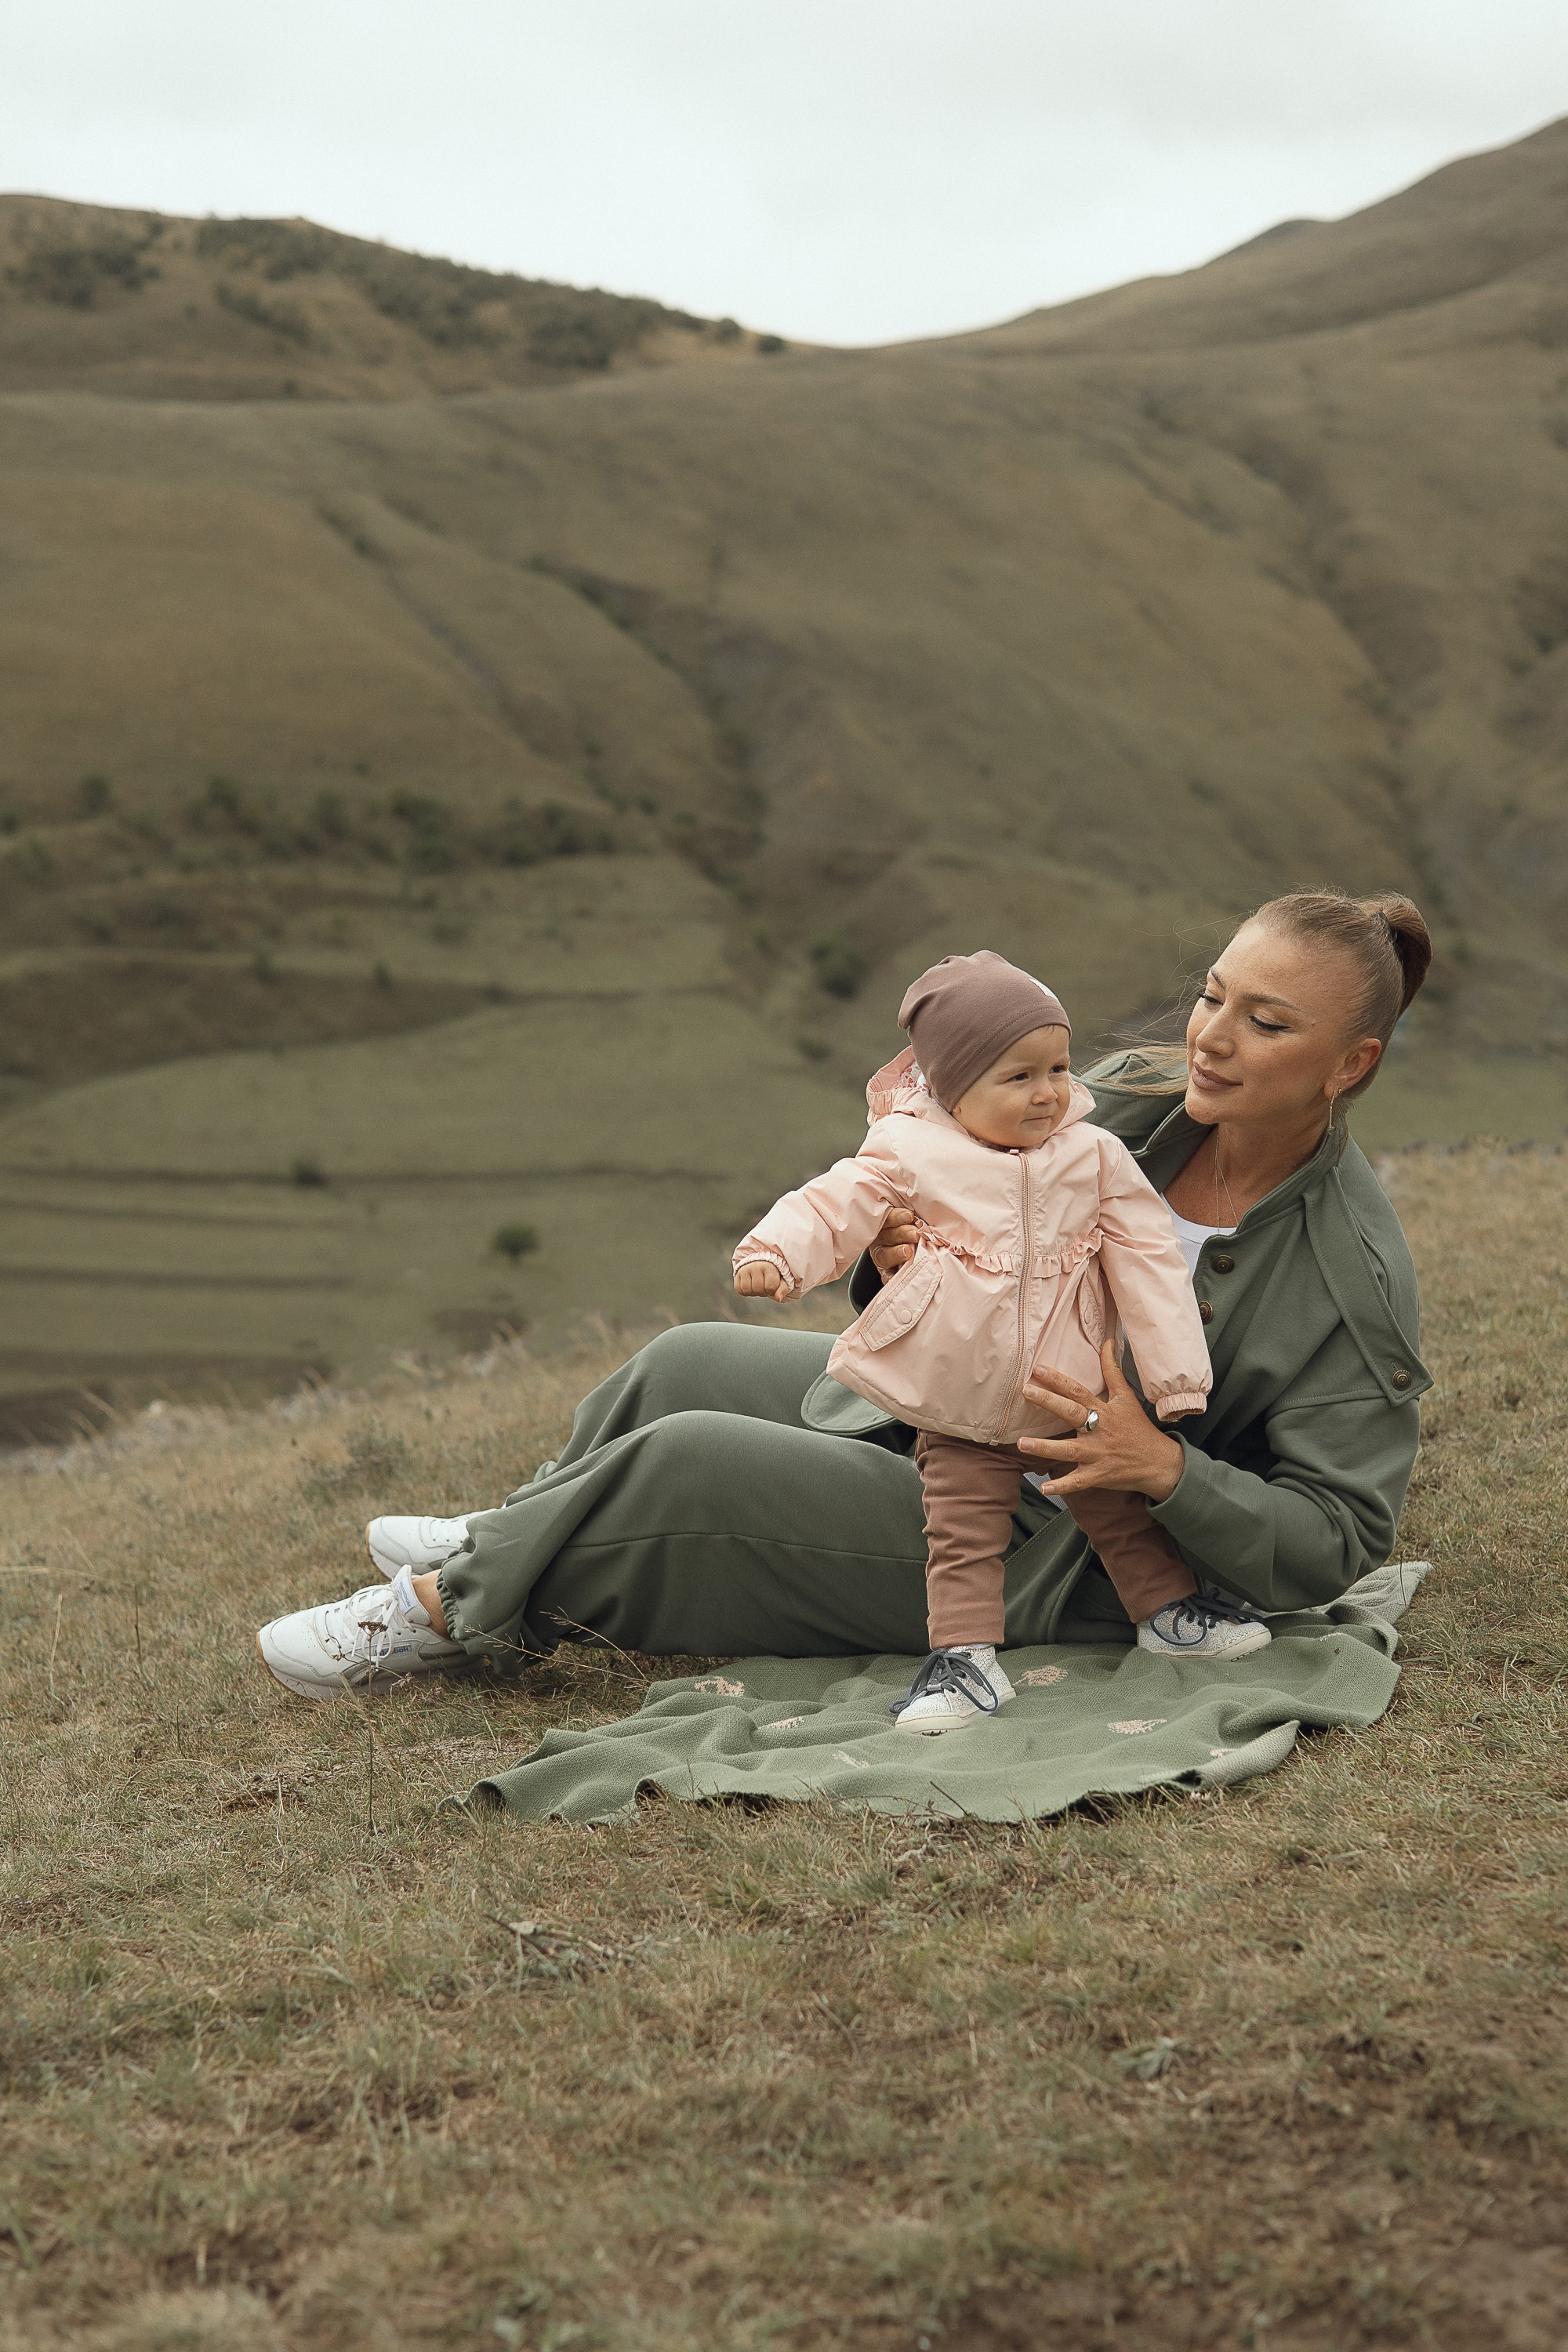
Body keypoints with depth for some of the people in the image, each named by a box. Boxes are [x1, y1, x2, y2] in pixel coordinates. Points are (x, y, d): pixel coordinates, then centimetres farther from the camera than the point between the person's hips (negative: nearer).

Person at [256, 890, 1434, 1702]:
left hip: (1035, 1549, -7)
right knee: (689, 1365, 11)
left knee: (688, 1463, -16)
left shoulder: (1352, 1281, -23)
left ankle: (460, 1610, 8)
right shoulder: (1129, 1098, -6)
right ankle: (521, 1541, 40)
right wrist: (899, 1256, -20)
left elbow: (1335, 1544, -20)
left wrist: (1165, 1466, -35)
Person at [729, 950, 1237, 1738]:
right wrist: (773, 1251, -35)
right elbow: (836, 1204, -14)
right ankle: (966, 1660, 4)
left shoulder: (1097, 1157, -3)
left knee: (1120, 1508, 15)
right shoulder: (912, 1155, -9)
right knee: (962, 1536, -2)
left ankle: (1169, 1608, 33)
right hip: (962, 1419, -2)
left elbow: (1148, 1261, -1)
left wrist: (1175, 1376, -4)